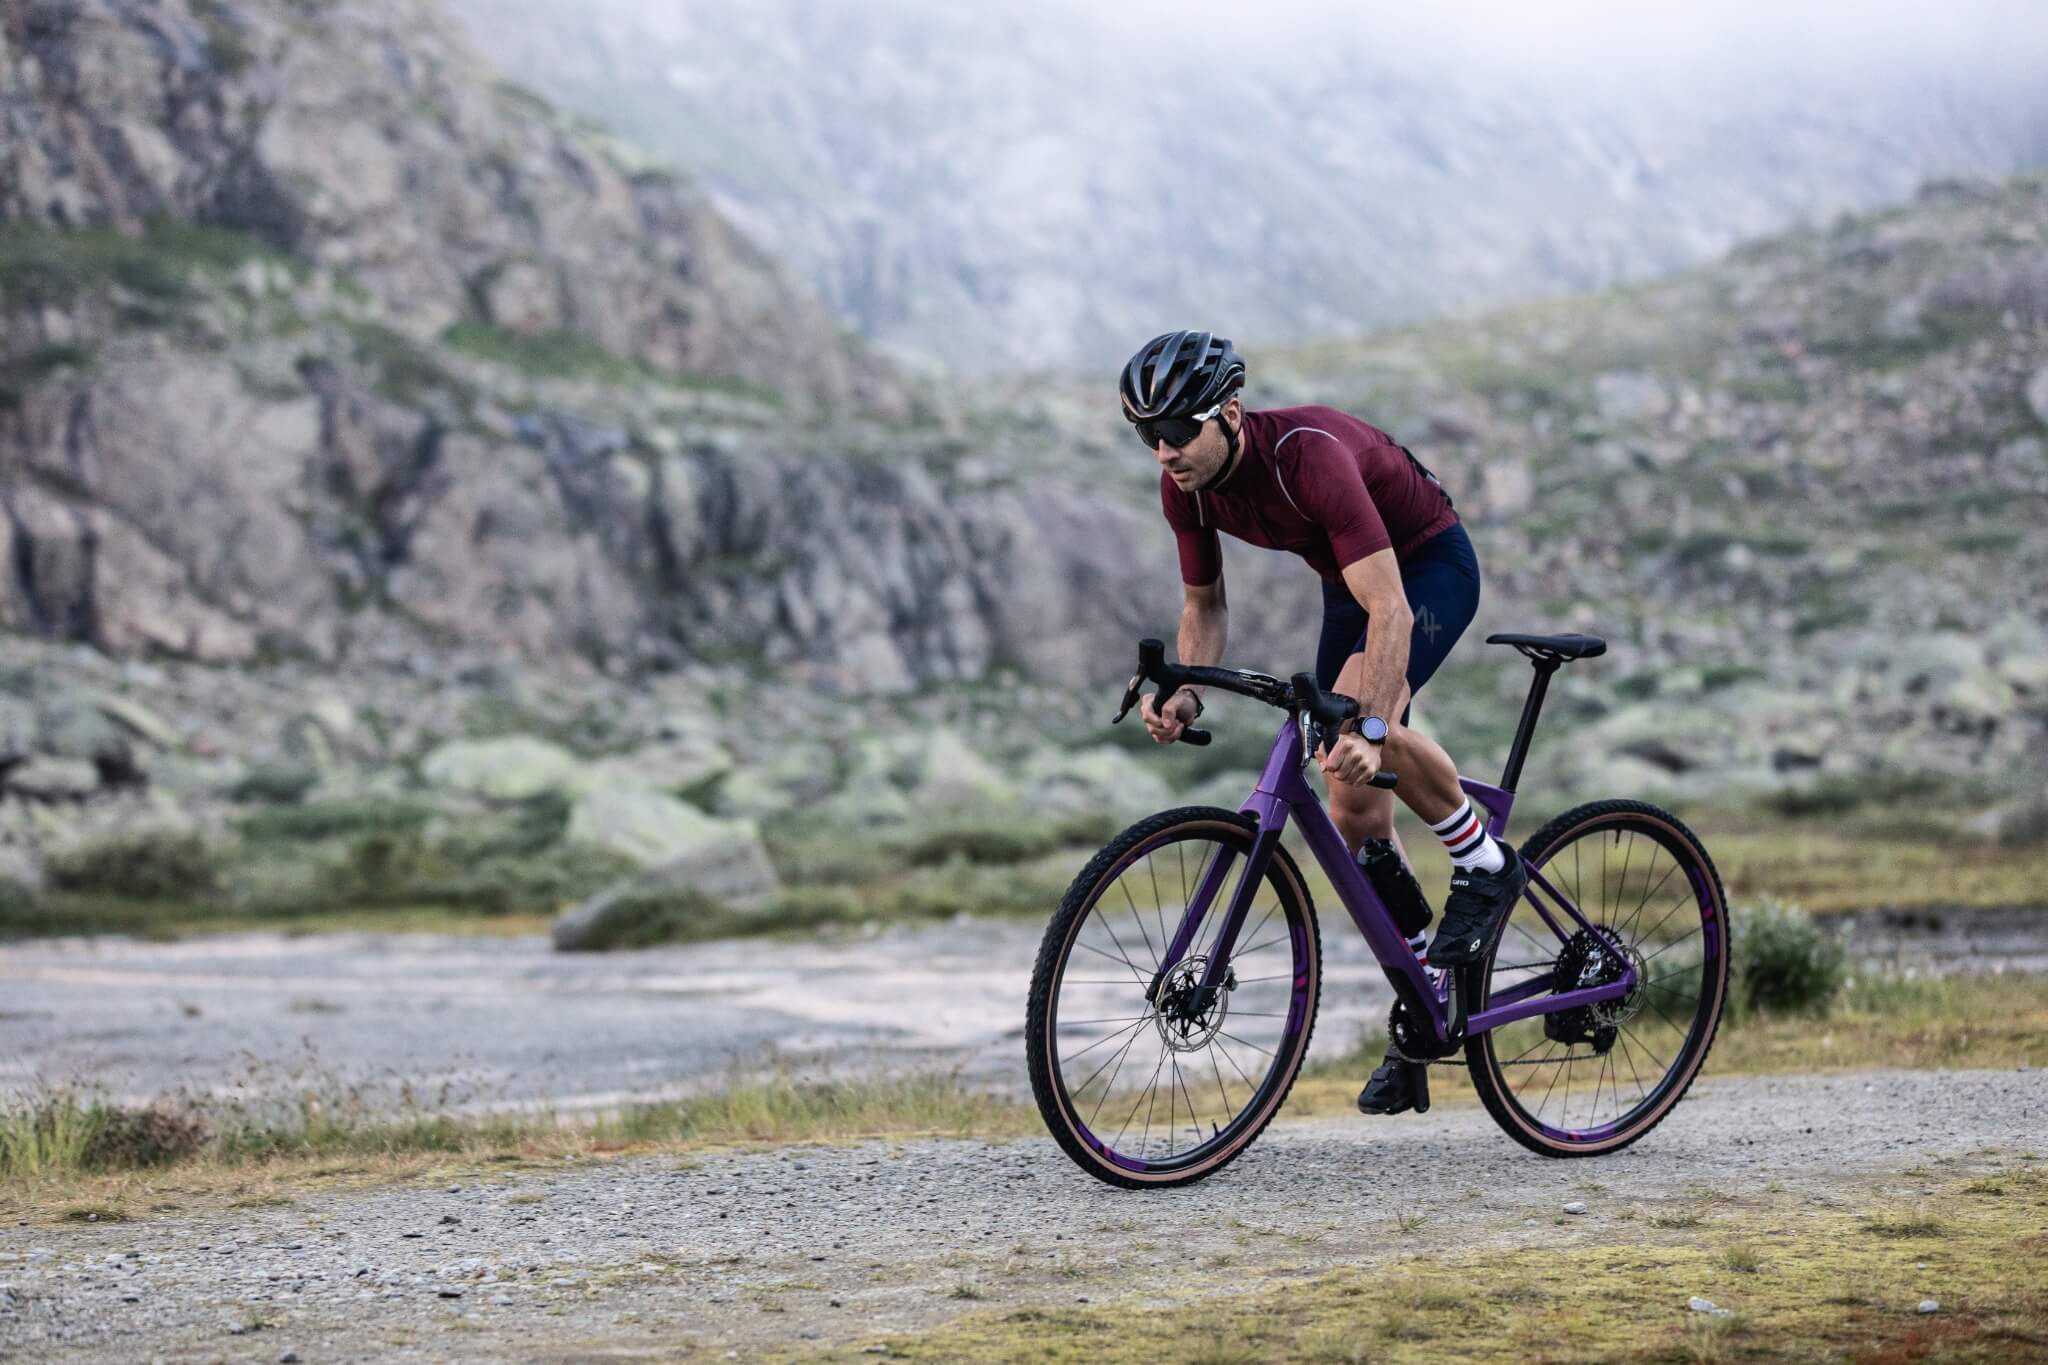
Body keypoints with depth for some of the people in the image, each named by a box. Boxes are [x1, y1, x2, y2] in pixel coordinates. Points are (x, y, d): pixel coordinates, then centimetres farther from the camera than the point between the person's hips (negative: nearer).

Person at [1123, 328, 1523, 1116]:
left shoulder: (1309, 455, -37)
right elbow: (1204, 604, 0)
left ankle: (1485, 865, -12)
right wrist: (1186, 694, -20)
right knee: (1351, 807, 2)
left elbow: (1390, 610, -41)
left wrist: (1371, 729, -53)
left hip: (1432, 564, -7)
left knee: (1356, 718, -35)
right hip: (1349, 580, 7)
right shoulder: (1186, 487, -16)